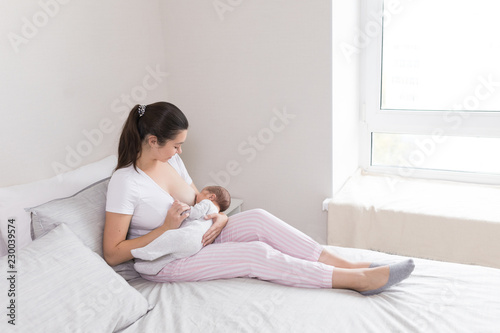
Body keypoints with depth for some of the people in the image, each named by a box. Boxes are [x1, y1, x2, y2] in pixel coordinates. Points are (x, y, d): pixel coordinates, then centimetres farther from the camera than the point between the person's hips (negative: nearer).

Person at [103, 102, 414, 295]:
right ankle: (359, 280, -25)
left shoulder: (171, 160, 2)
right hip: (163, 263, -7)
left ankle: (349, 265, -22)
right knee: (256, 253, -24)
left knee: (257, 218, -19)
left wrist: (220, 216, -8)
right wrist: (166, 227, -24)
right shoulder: (125, 182, -21)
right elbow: (112, 253, -19)